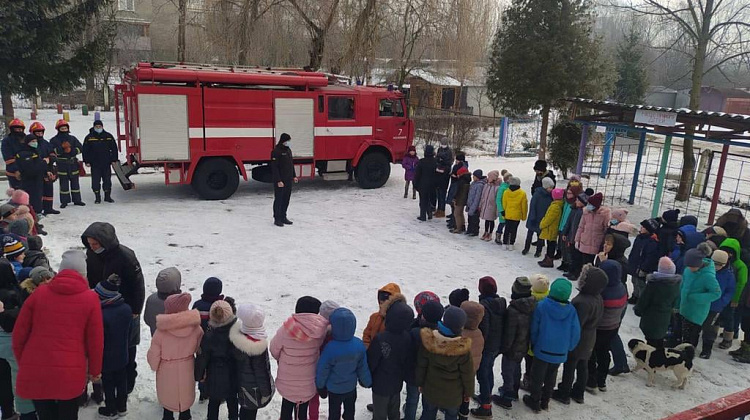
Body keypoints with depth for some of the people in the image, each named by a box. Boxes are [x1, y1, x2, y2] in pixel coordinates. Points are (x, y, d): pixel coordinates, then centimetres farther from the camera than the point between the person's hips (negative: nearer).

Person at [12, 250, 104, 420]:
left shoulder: (38, 293, 3)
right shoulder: (90, 298, -3)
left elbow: (19, 334, 7)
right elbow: (95, 340, -2)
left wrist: (23, 364, 21)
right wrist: (95, 370, 12)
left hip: (35, 371, 2)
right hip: (71, 373, -2)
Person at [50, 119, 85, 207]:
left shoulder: (72, 138, 11)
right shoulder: (54, 140, 2)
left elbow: (80, 148, 3)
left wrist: (71, 151, -12)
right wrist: (62, 147, -22)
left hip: (73, 163, 3)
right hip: (61, 164, -3)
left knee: (75, 182, 9)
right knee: (64, 183, -1)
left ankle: (77, 200, 17)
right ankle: (64, 201, 6)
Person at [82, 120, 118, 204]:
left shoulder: (108, 136, 5)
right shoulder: (89, 137, 1)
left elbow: (114, 148, 9)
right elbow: (85, 150, 4)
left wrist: (114, 160, 4)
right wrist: (87, 161, -1)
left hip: (106, 163, 1)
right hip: (95, 164, -1)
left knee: (107, 180, 6)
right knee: (96, 181, 0)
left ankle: (107, 196, 17)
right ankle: (97, 197, 9)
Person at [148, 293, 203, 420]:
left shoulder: (161, 332, -27)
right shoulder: (195, 327, -21)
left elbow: (153, 355, -15)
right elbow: (200, 348, -6)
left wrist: (154, 365, 4)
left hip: (167, 371, -2)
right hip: (187, 368, 2)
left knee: (168, 394, 22)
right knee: (186, 392, 24)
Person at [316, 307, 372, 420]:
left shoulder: (330, 348, -34)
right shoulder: (359, 345, -23)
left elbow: (322, 370, -19)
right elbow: (363, 367, -9)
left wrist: (320, 385, 0)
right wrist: (367, 382, 10)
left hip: (334, 389, -3)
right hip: (351, 387, 3)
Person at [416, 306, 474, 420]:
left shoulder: (429, 340, -23)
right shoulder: (463, 347, -29)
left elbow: (421, 365, -9)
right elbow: (467, 373, -15)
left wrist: (420, 383, 9)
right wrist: (469, 392, 3)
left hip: (431, 390, 2)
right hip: (453, 394, -2)